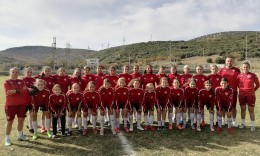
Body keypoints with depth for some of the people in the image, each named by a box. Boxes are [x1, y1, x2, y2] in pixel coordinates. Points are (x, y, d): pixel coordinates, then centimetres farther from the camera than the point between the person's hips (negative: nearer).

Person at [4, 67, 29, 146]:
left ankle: (20, 135, 27)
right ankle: (7, 138, 14)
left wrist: (15, 91, -20)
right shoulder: (6, 82, -4)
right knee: (10, 121, 2)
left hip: (22, 104, 4)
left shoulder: (21, 81, 7)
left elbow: (25, 91, -5)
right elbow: (8, 93, -18)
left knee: (21, 120, 11)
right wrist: (21, 90, -17)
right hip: (10, 104, -4)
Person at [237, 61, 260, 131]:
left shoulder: (253, 75, -6)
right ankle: (243, 123, 25)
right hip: (241, 95, 3)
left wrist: (252, 90, 3)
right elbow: (238, 84, 14)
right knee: (243, 109, 12)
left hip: (250, 95, -3)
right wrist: (241, 89, 5)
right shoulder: (239, 75, 1)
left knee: (251, 110, 4)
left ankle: (253, 125, 14)